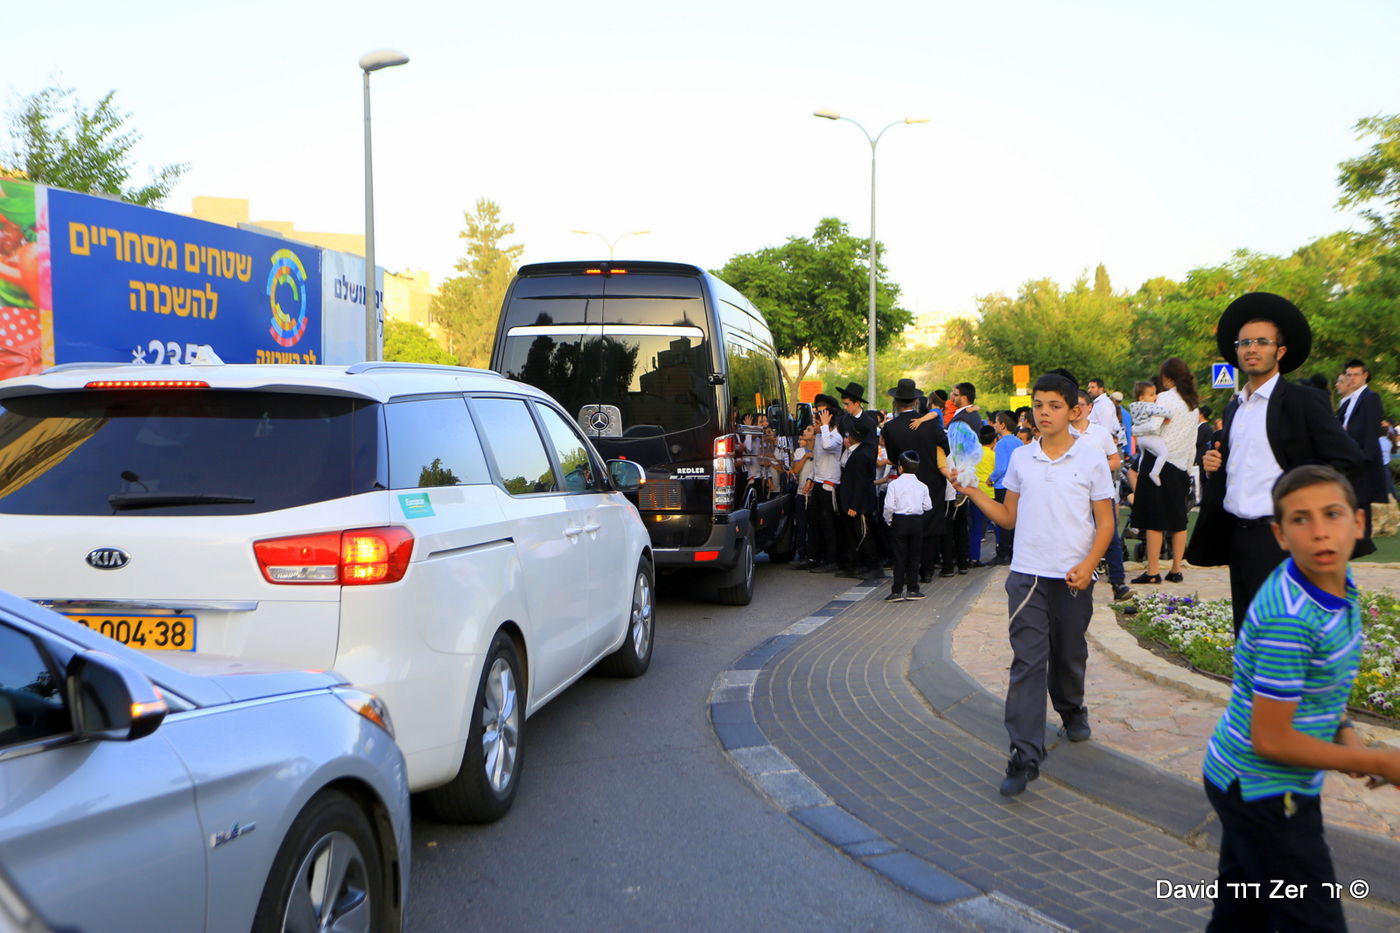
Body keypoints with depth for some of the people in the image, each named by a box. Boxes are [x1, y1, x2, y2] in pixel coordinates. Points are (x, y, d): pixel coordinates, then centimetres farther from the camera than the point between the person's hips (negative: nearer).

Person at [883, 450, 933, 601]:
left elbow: (889, 506, -12)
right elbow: (928, 506, 3)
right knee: (914, 556, 10)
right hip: (917, 522, 2)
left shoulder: (894, 485, -8)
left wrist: (888, 521, 4)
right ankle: (912, 589, 13)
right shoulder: (922, 486, 2)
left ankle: (897, 590, 0)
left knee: (899, 557, 1)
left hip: (899, 521, -2)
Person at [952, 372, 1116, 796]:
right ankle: (1025, 757, -9)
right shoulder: (1020, 459, 6)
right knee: (1027, 662, -6)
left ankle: (1072, 711, 46)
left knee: (1069, 655, 15)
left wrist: (1087, 565, -14)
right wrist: (971, 492, 1)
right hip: (1027, 574, 1)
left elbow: (1105, 523, -1)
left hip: (1073, 577, -1)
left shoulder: (1091, 459, -2)